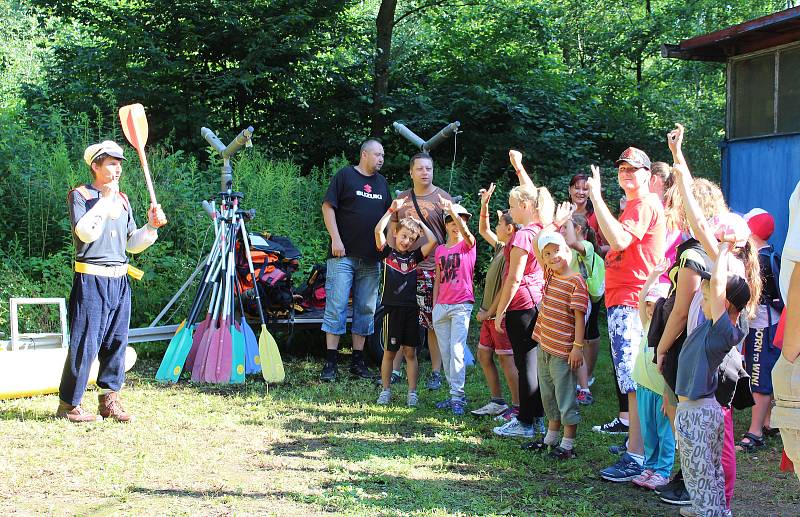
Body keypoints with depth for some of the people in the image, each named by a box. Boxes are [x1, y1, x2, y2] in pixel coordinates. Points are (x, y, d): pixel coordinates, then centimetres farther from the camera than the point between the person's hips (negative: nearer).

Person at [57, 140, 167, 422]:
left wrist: (151, 226, 3)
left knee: (117, 342, 7)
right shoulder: (80, 195, -2)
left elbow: (132, 244, 19)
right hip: (91, 280, -6)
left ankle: (109, 399, 16)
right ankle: (68, 404, 3)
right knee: (85, 343, -6)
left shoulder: (122, 199, 16)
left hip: (120, 281, 6)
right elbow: (85, 232, -19)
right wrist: (104, 199, -15)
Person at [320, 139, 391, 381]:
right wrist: (335, 239, -12)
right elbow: (328, 207, -5)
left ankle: (358, 361, 13)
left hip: (371, 257, 6)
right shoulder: (345, 176, 0)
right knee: (336, 306, -8)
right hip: (344, 254, -6)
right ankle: (330, 363, -6)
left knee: (366, 309, 7)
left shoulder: (382, 183, 17)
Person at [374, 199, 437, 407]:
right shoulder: (387, 253, 4)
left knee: (410, 352, 5)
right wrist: (392, 210, -5)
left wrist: (420, 222, 8)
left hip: (411, 309, 2)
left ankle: (412, 393, 10)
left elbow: (433, 241, -1)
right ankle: (385, 390, 15)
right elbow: (378, 230, -8)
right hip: (392, 309, -2)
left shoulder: (414, 256, 10)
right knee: (389, 351, 5)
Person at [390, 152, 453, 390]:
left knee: (435, 324, 0)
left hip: (433, 270, -4)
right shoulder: (401, 199, 13)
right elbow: (392, 232, 18)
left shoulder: (443, 199, 1)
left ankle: (436, 372, 8)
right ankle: (394, 370, 13)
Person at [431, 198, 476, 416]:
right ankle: (454, 395, 12)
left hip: (461, 305, -5)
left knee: (457, 351, -13)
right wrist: (434, 306, 11)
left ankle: (457, 397, -13)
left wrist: (452, 209, -36)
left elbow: (465, 231, -24)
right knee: (445, 354, 6)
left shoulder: (468, 245, 0)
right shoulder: (440, 250, 14)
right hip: (441, 306, 6)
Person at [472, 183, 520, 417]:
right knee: (484, 356, 13)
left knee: (506, 360, -5)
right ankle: (497, 402, 21)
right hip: (489, 314, 10)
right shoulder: (500, 247, 10)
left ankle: (518, 406, 1)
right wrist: (484, 205, 16)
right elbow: (483, 230, 26)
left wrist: (489, 312, -14)